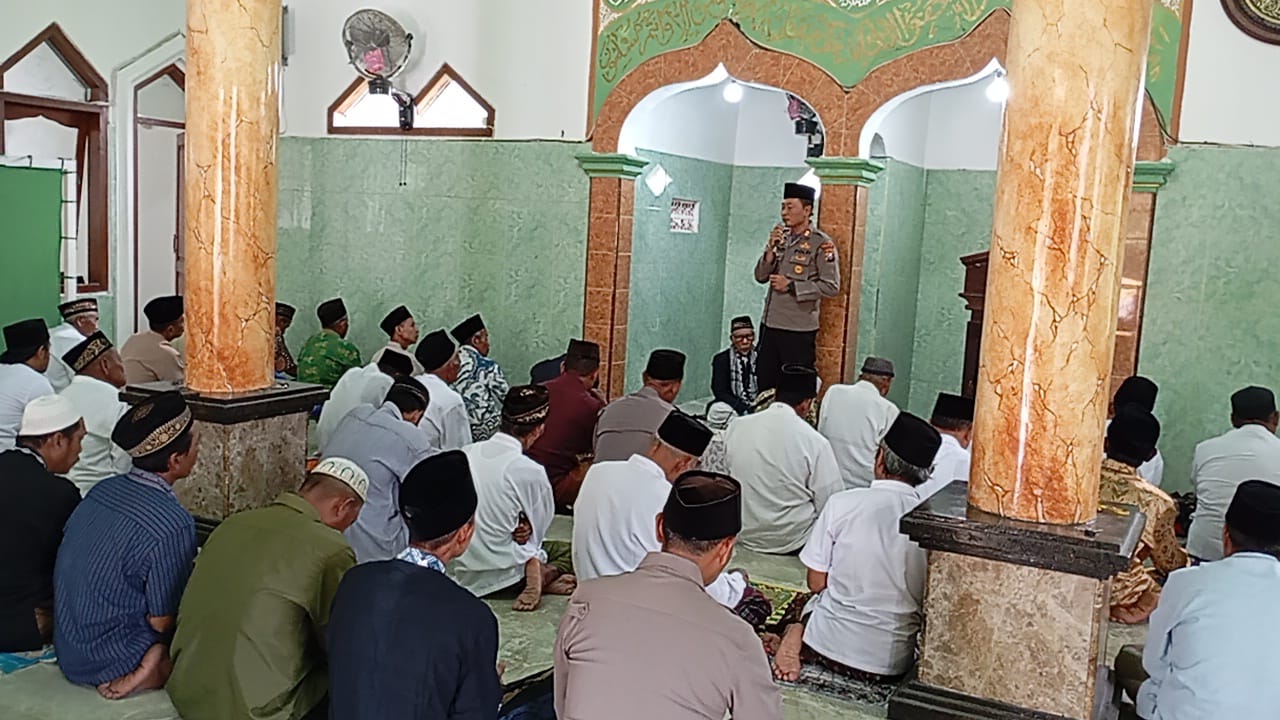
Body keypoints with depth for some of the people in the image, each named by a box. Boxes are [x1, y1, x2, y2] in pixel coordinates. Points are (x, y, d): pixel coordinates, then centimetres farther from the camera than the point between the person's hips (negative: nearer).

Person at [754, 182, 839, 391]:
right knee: (765, 386, 10)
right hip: (770, 324, 6)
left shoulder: (821, 243, -8)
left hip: (798, 329, -6)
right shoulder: (781, 237, 11)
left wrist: (791, 286, -14)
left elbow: (831, 287, -12)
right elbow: (761, 276, 9)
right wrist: (771, 248, -7)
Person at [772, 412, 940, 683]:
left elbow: (816, 583, -3)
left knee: (804, 602, 31)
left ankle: (795, 634, -2)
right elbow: (929, 602, 3)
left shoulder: (843, 503, -11)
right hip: (895, 664, 1)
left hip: (829, 645, -1)